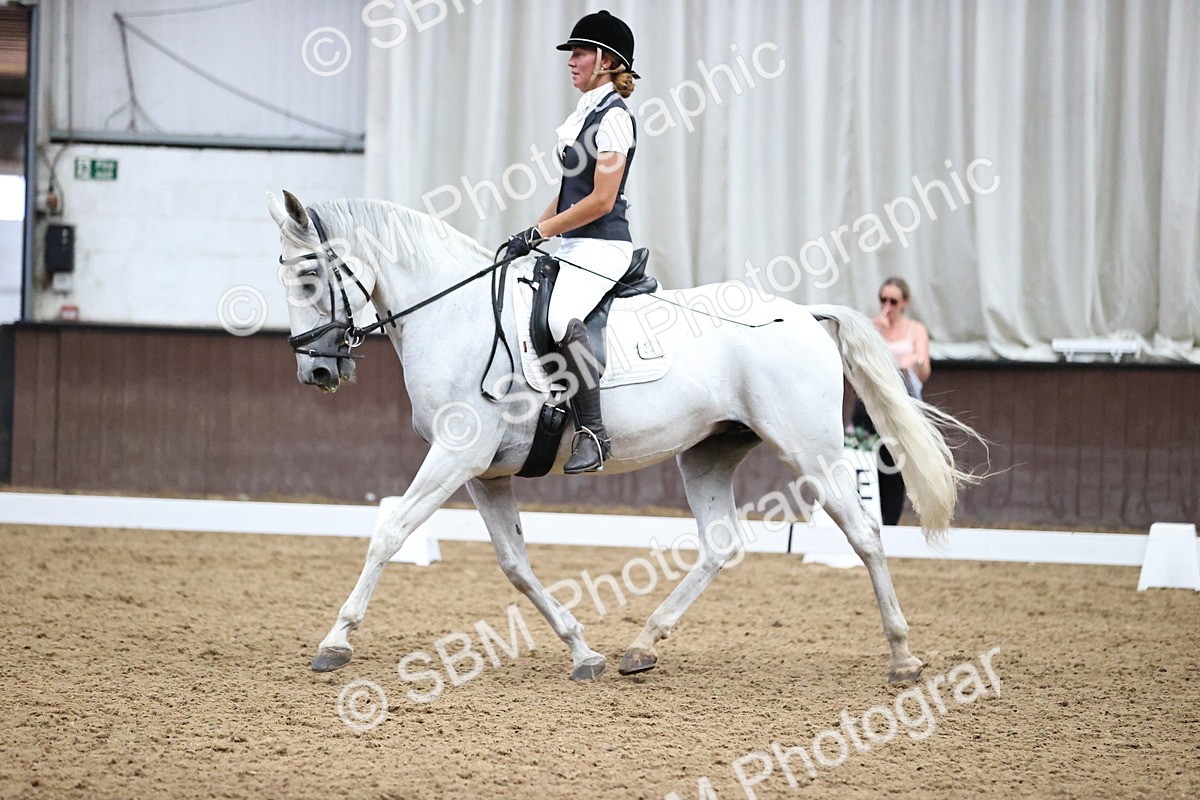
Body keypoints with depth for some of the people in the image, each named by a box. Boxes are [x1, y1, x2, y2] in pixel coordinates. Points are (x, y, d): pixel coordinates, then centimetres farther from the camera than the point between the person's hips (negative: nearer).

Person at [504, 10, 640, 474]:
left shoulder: (613, 116, -11)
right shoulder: (587, 112, 18)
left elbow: (601, 200, -18)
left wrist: (540, 232, -15)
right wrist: (532, 235, 11)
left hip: (601, 245, -11)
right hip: (573, 245, 11)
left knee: (562, 317, -35)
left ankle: (593, 431, -34)